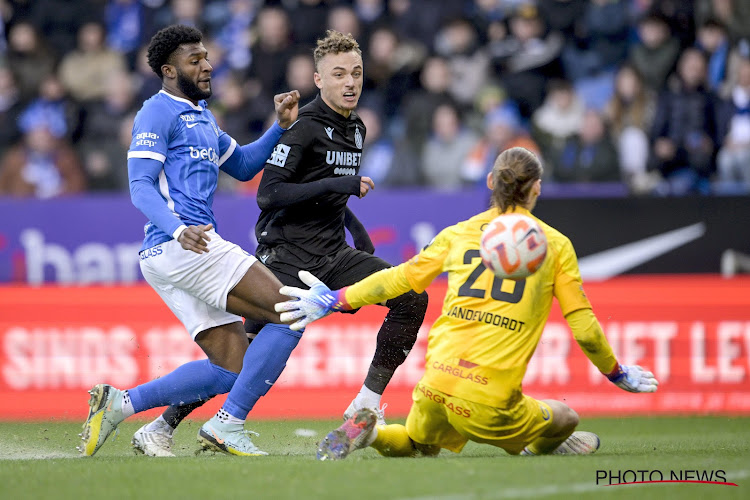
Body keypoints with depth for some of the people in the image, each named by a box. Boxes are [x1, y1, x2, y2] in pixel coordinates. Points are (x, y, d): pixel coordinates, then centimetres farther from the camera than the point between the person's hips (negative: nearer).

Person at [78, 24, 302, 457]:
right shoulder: (159, 113, -3)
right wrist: (178, 229, -30)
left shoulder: (203, 117, 26)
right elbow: (141, 186, -13)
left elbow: (242, 166, 37)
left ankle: (120, 404, 2)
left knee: (233, 366, 3)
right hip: (178, 247, -10)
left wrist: (281, 127, 21)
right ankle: (229, 425, -12)